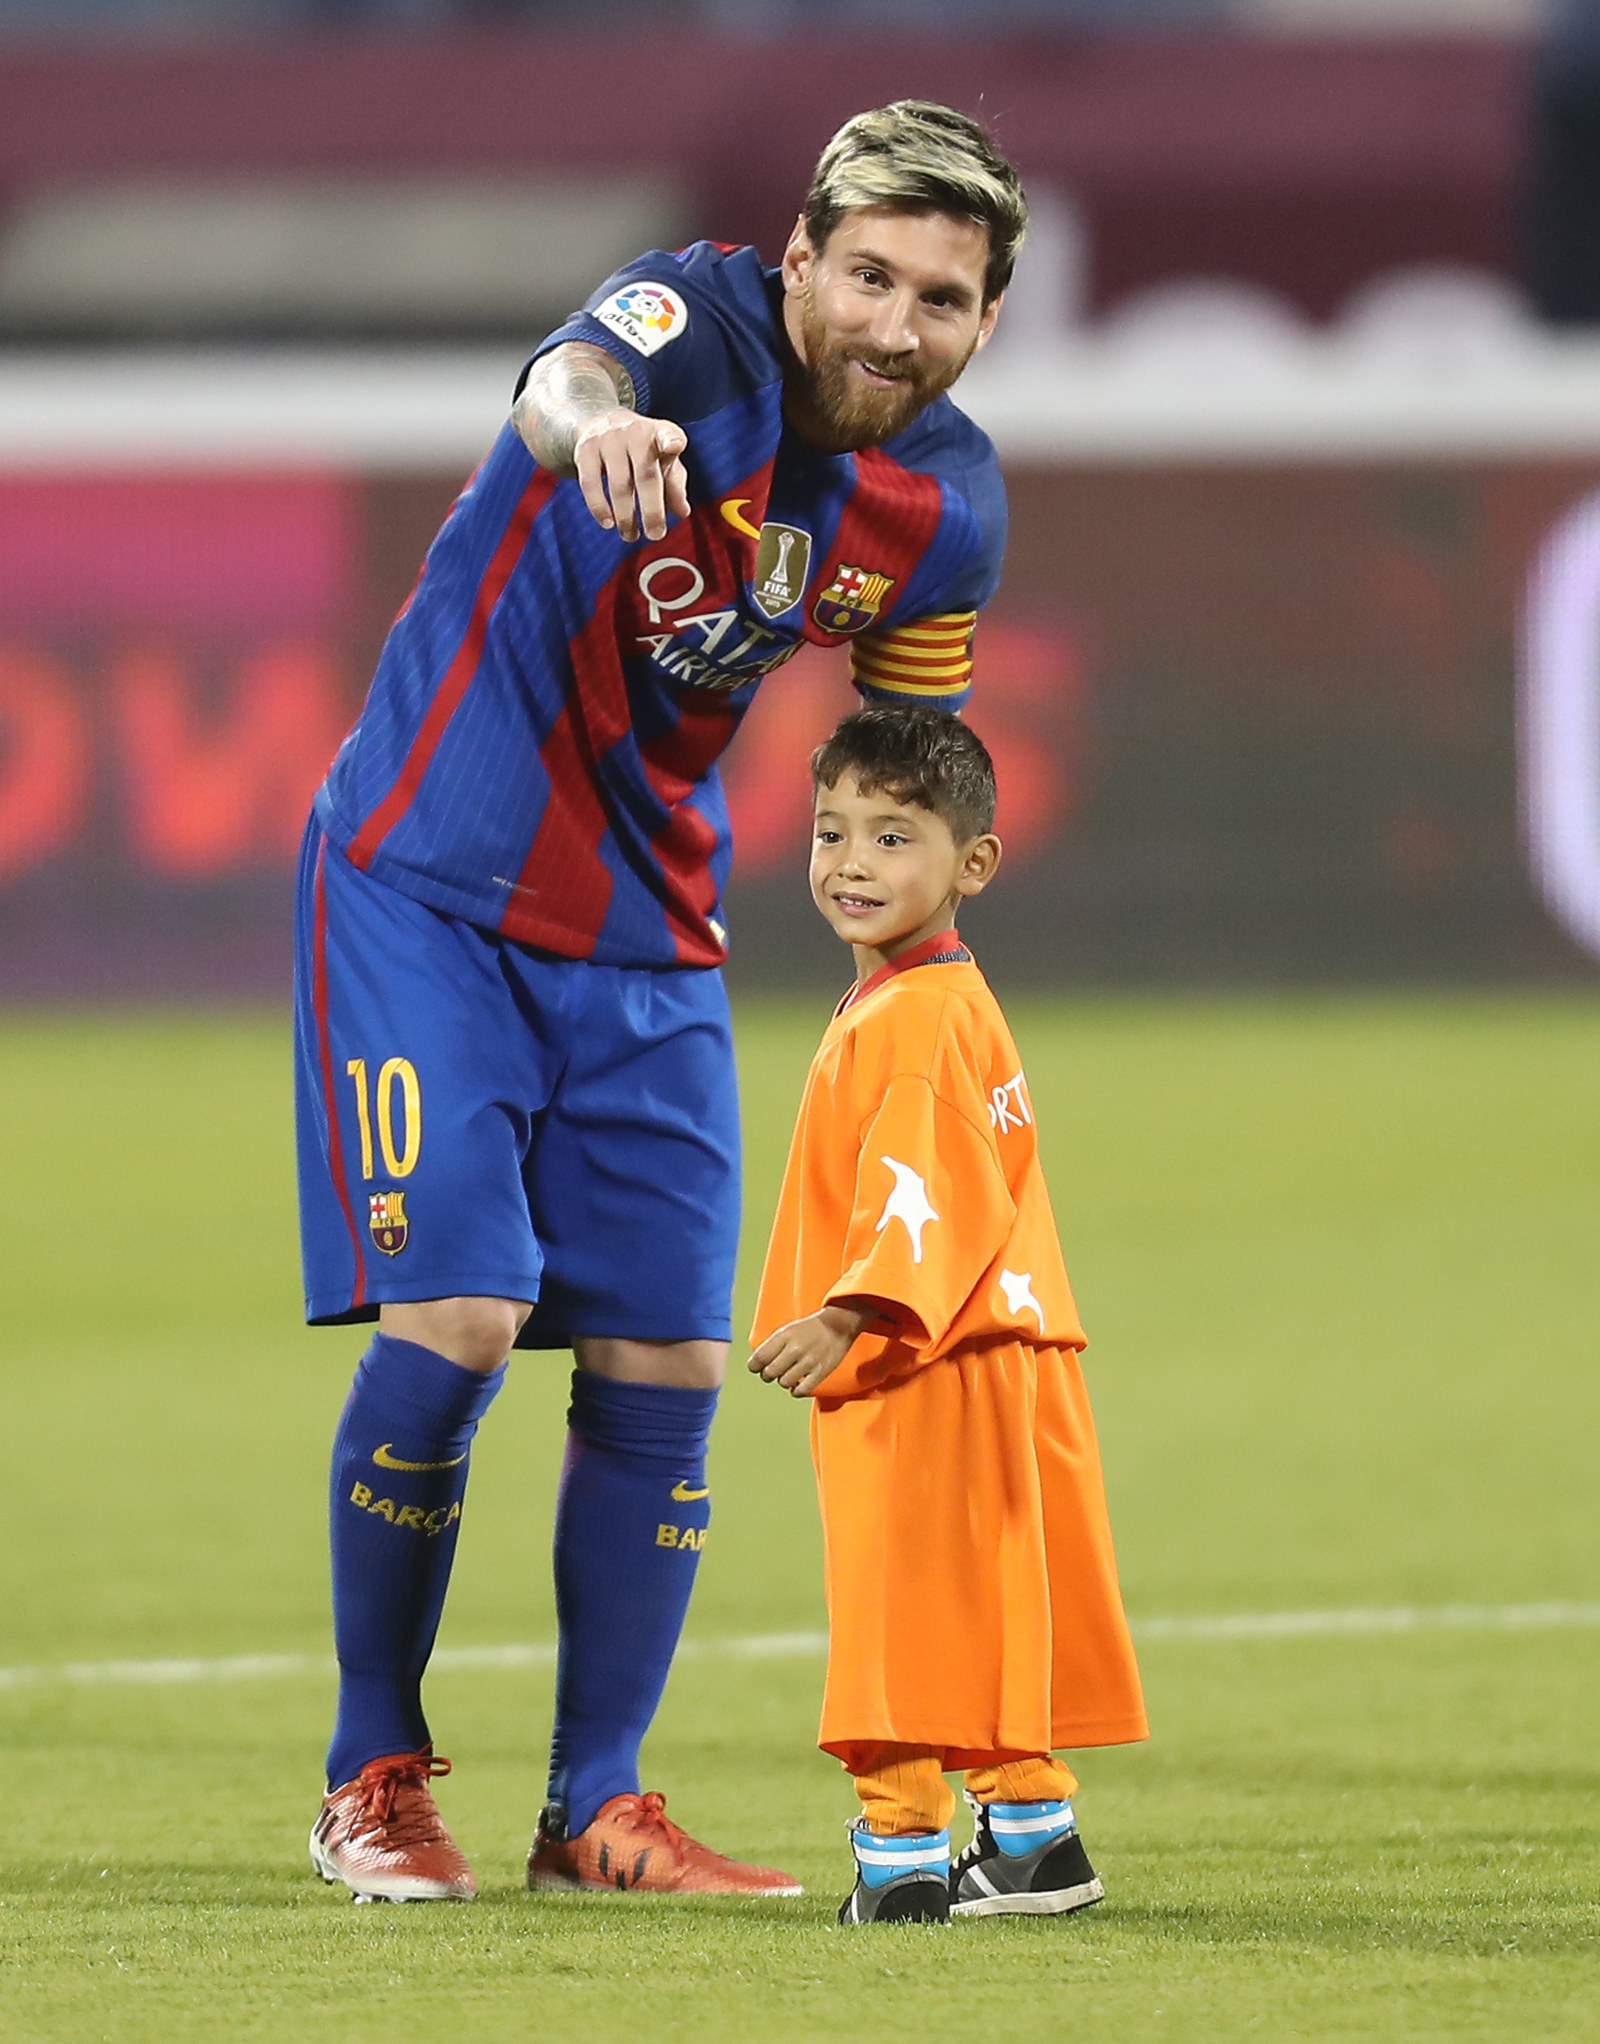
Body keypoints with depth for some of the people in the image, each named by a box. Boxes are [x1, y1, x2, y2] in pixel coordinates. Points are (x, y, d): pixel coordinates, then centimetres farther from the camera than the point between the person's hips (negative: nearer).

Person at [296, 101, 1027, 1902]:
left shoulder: (946, 508, -3)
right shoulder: (703, 329, -20)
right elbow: (568, 380, -46)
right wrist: (592, 424, -69)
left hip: (651, 939, 6)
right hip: (430, 887, -6)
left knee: (662, 1369, 2)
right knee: (450, 1323, -14)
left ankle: (597, 1808, 16)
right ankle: (374, 1782, 4)